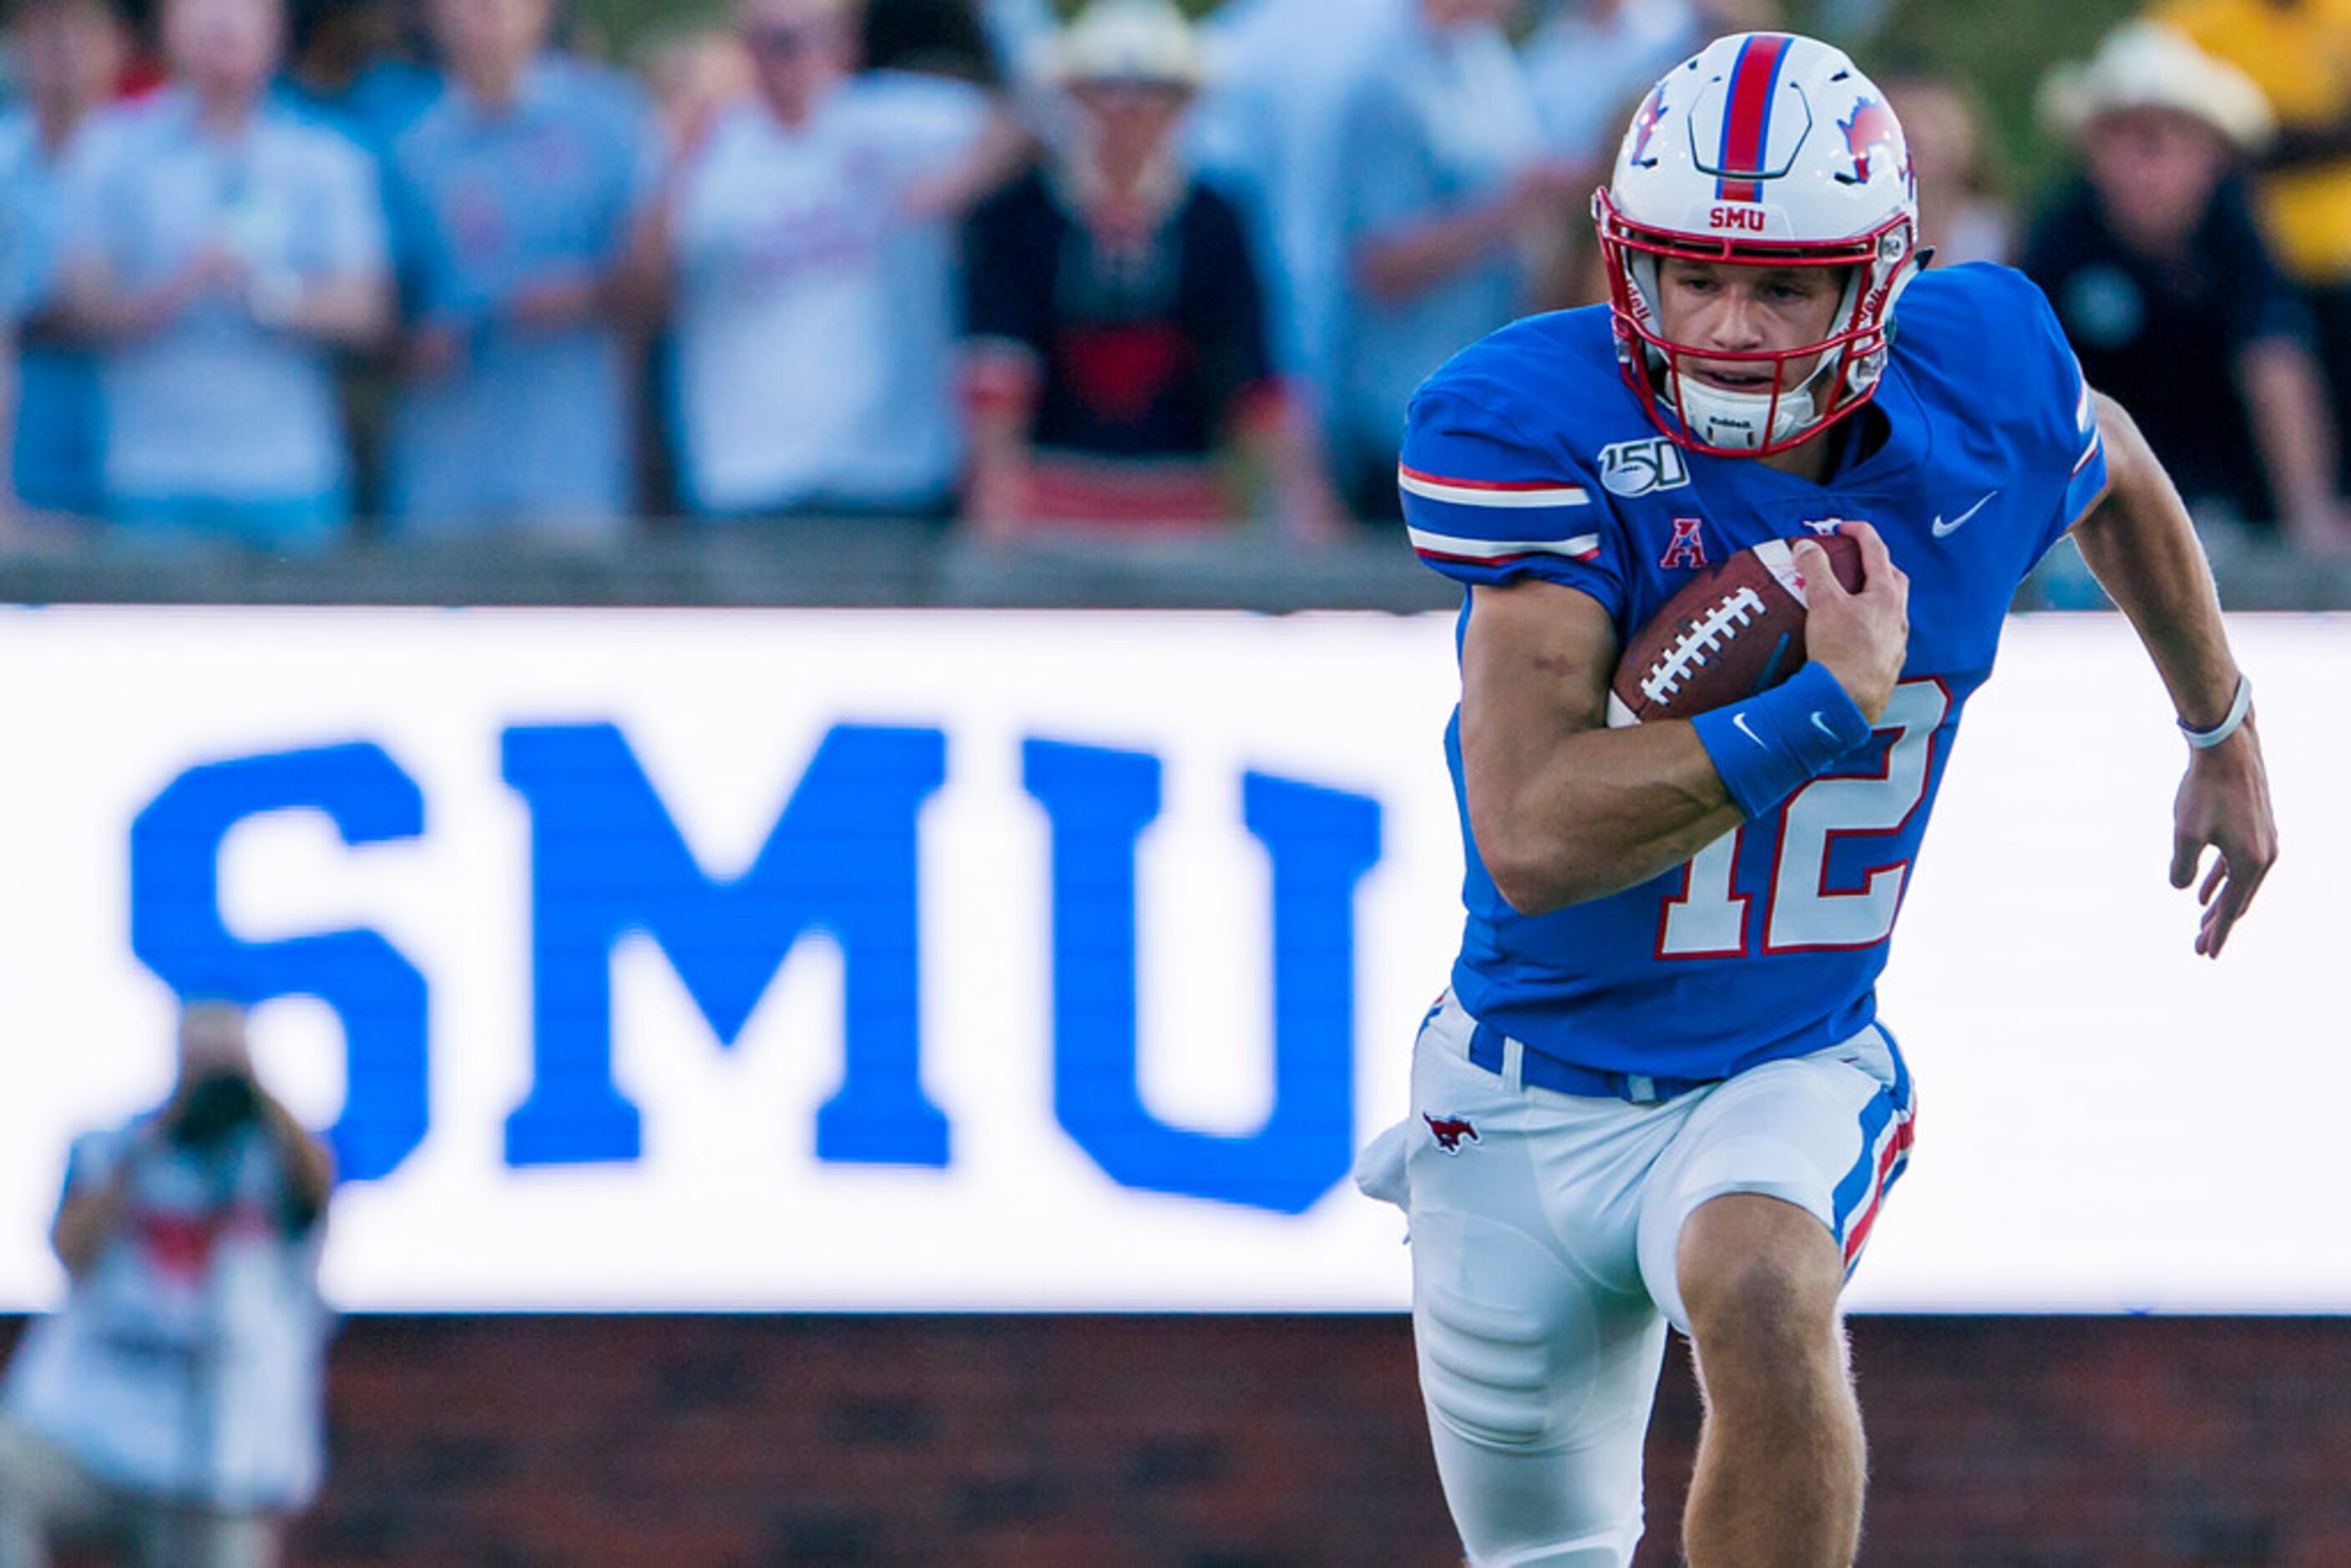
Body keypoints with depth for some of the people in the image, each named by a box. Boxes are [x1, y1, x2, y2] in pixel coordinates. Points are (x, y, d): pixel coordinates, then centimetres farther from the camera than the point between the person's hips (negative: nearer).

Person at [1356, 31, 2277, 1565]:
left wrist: (2224, 731, 29)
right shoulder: (1533, 432, -23)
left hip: (1792, 1079, 0)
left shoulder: (1989, 391, -12)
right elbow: (1532, 841, -32)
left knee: (1762, 1297, -35)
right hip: (1534, 1083, 0)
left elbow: (2113, 472, 16)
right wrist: (1828, 705, -36)